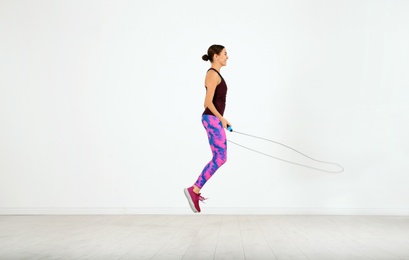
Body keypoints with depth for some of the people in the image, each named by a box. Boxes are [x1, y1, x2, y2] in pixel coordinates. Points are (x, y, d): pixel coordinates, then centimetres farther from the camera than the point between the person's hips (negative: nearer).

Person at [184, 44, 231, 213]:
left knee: (219, 159, 11)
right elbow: (208, 102, -19)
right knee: (219, 159, -8)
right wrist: (221, 119, -11)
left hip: (214, 119, 10)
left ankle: (195, 190, 15)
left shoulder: (215, 74, 19)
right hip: (212, 119, -10)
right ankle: (194, 190, -3)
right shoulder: (213, 74, -12)